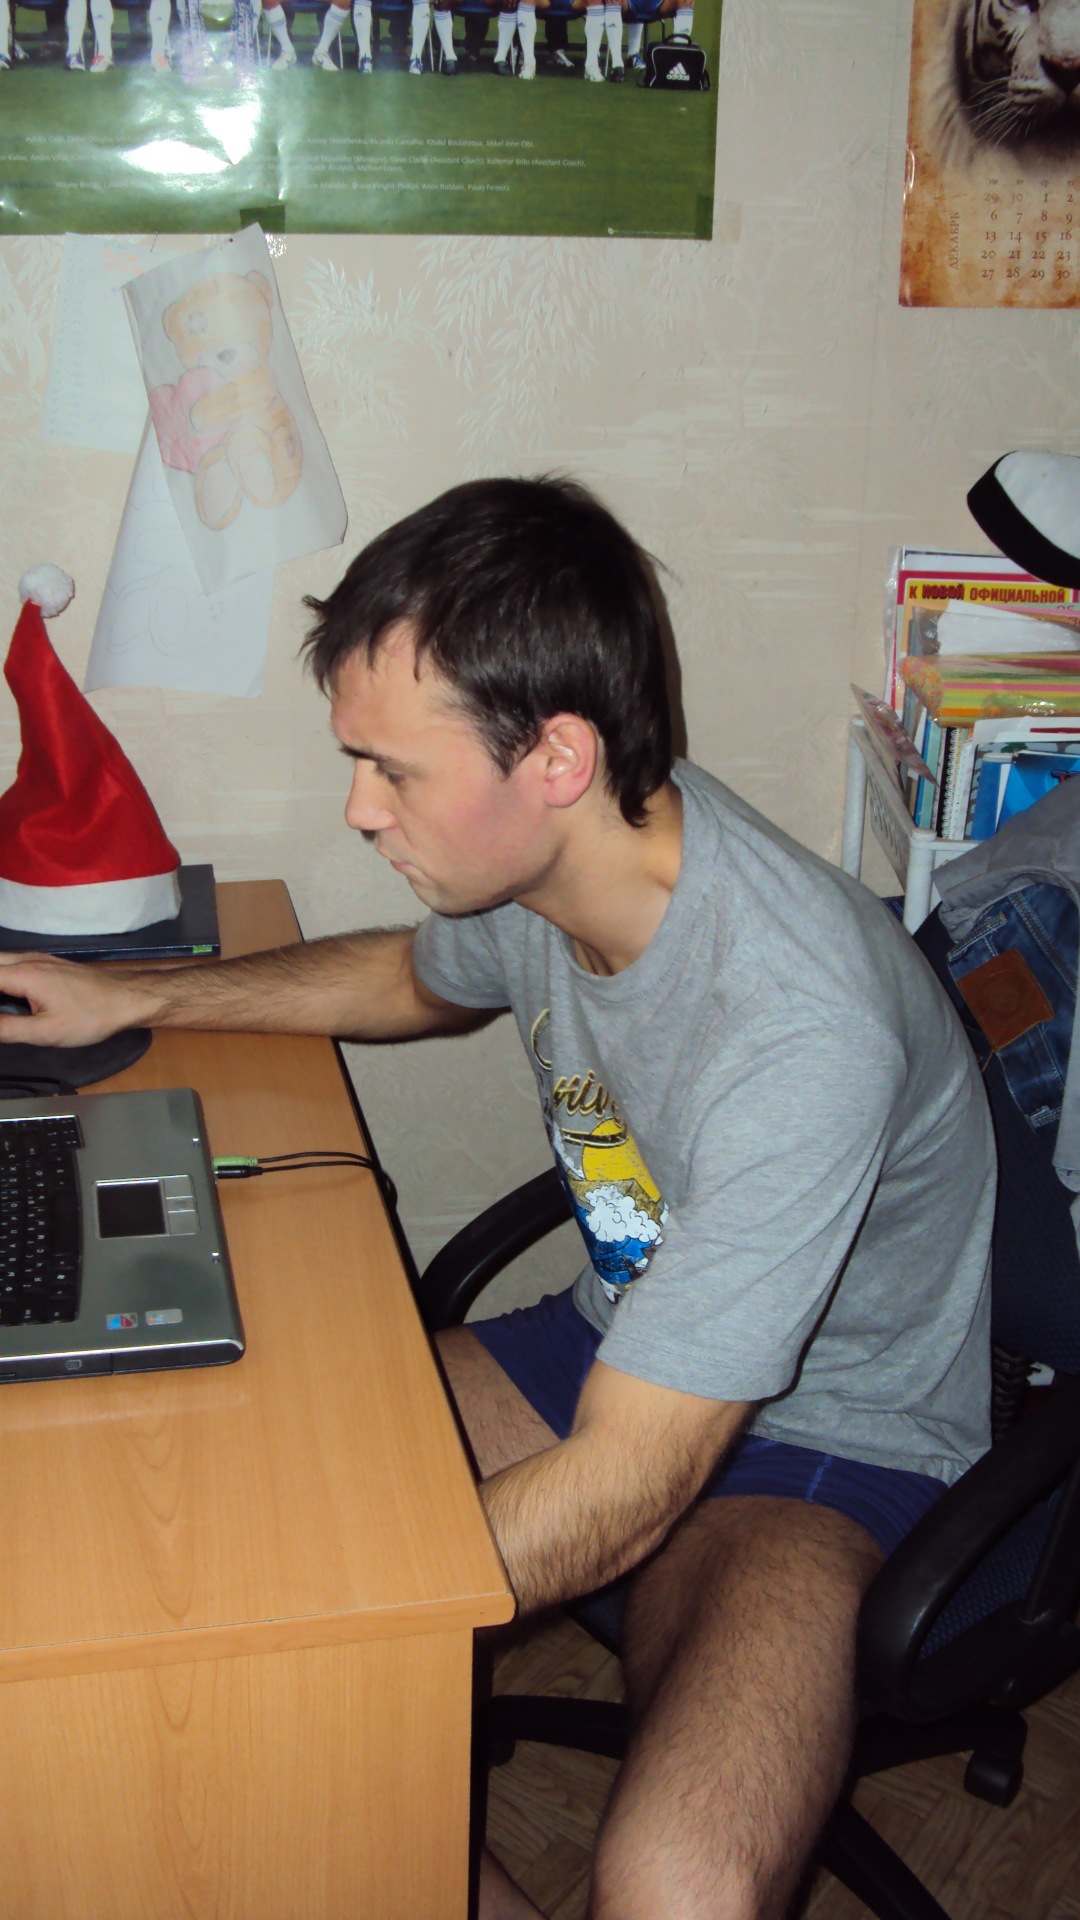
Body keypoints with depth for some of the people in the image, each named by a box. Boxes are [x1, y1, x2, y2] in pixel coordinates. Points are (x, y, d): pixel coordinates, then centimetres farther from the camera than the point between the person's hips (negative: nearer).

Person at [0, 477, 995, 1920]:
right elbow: (424, 976, 18)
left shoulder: (798, 1032, -34)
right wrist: (136, 999, 13)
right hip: (616, 1343, 8)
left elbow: (613, 1502, -30)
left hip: (824, 1439, -7)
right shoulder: (541, 859, -10)